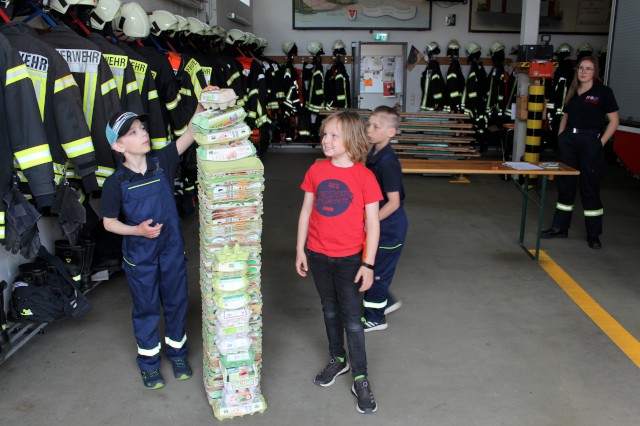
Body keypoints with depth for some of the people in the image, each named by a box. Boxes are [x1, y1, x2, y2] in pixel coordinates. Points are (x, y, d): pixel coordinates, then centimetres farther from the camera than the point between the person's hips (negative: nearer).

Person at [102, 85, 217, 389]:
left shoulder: (162, 161, -8)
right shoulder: (115, 183, -13)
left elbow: (190, 133, -17)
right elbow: (109, 222, -5)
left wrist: (201, 104, -31)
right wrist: (137, 230, -21)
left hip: (172, 248, 2)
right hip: (139, 254, -2)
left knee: (176, 302, 15)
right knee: (146, 308, 13)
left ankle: (177, 353, 37)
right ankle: (148, 362, 33)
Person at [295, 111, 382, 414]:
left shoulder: (364, 177, -13)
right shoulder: (316, 171, -2)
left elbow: (372, 224, -10)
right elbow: (306, 211, 5)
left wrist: (368, 264, -12)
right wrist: (300, 250, 5)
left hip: (349, 259, -4)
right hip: (318, 255, 4)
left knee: (352, 319, 3)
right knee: (330, 311, 19)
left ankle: (360, 378, 17)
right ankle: (337, 359, 40)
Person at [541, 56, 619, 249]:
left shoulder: (603, 91, -4)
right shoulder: (572, 91, 12)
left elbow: (614, 120, -4)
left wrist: (601, 142, -10)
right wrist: (560, 136, 9)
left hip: (590, 142, -5)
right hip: (568, 140, 5)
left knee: (590, 187, 0)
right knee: (565, 184, 10)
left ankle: (593, 234, 11)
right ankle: (560, 227, 20)